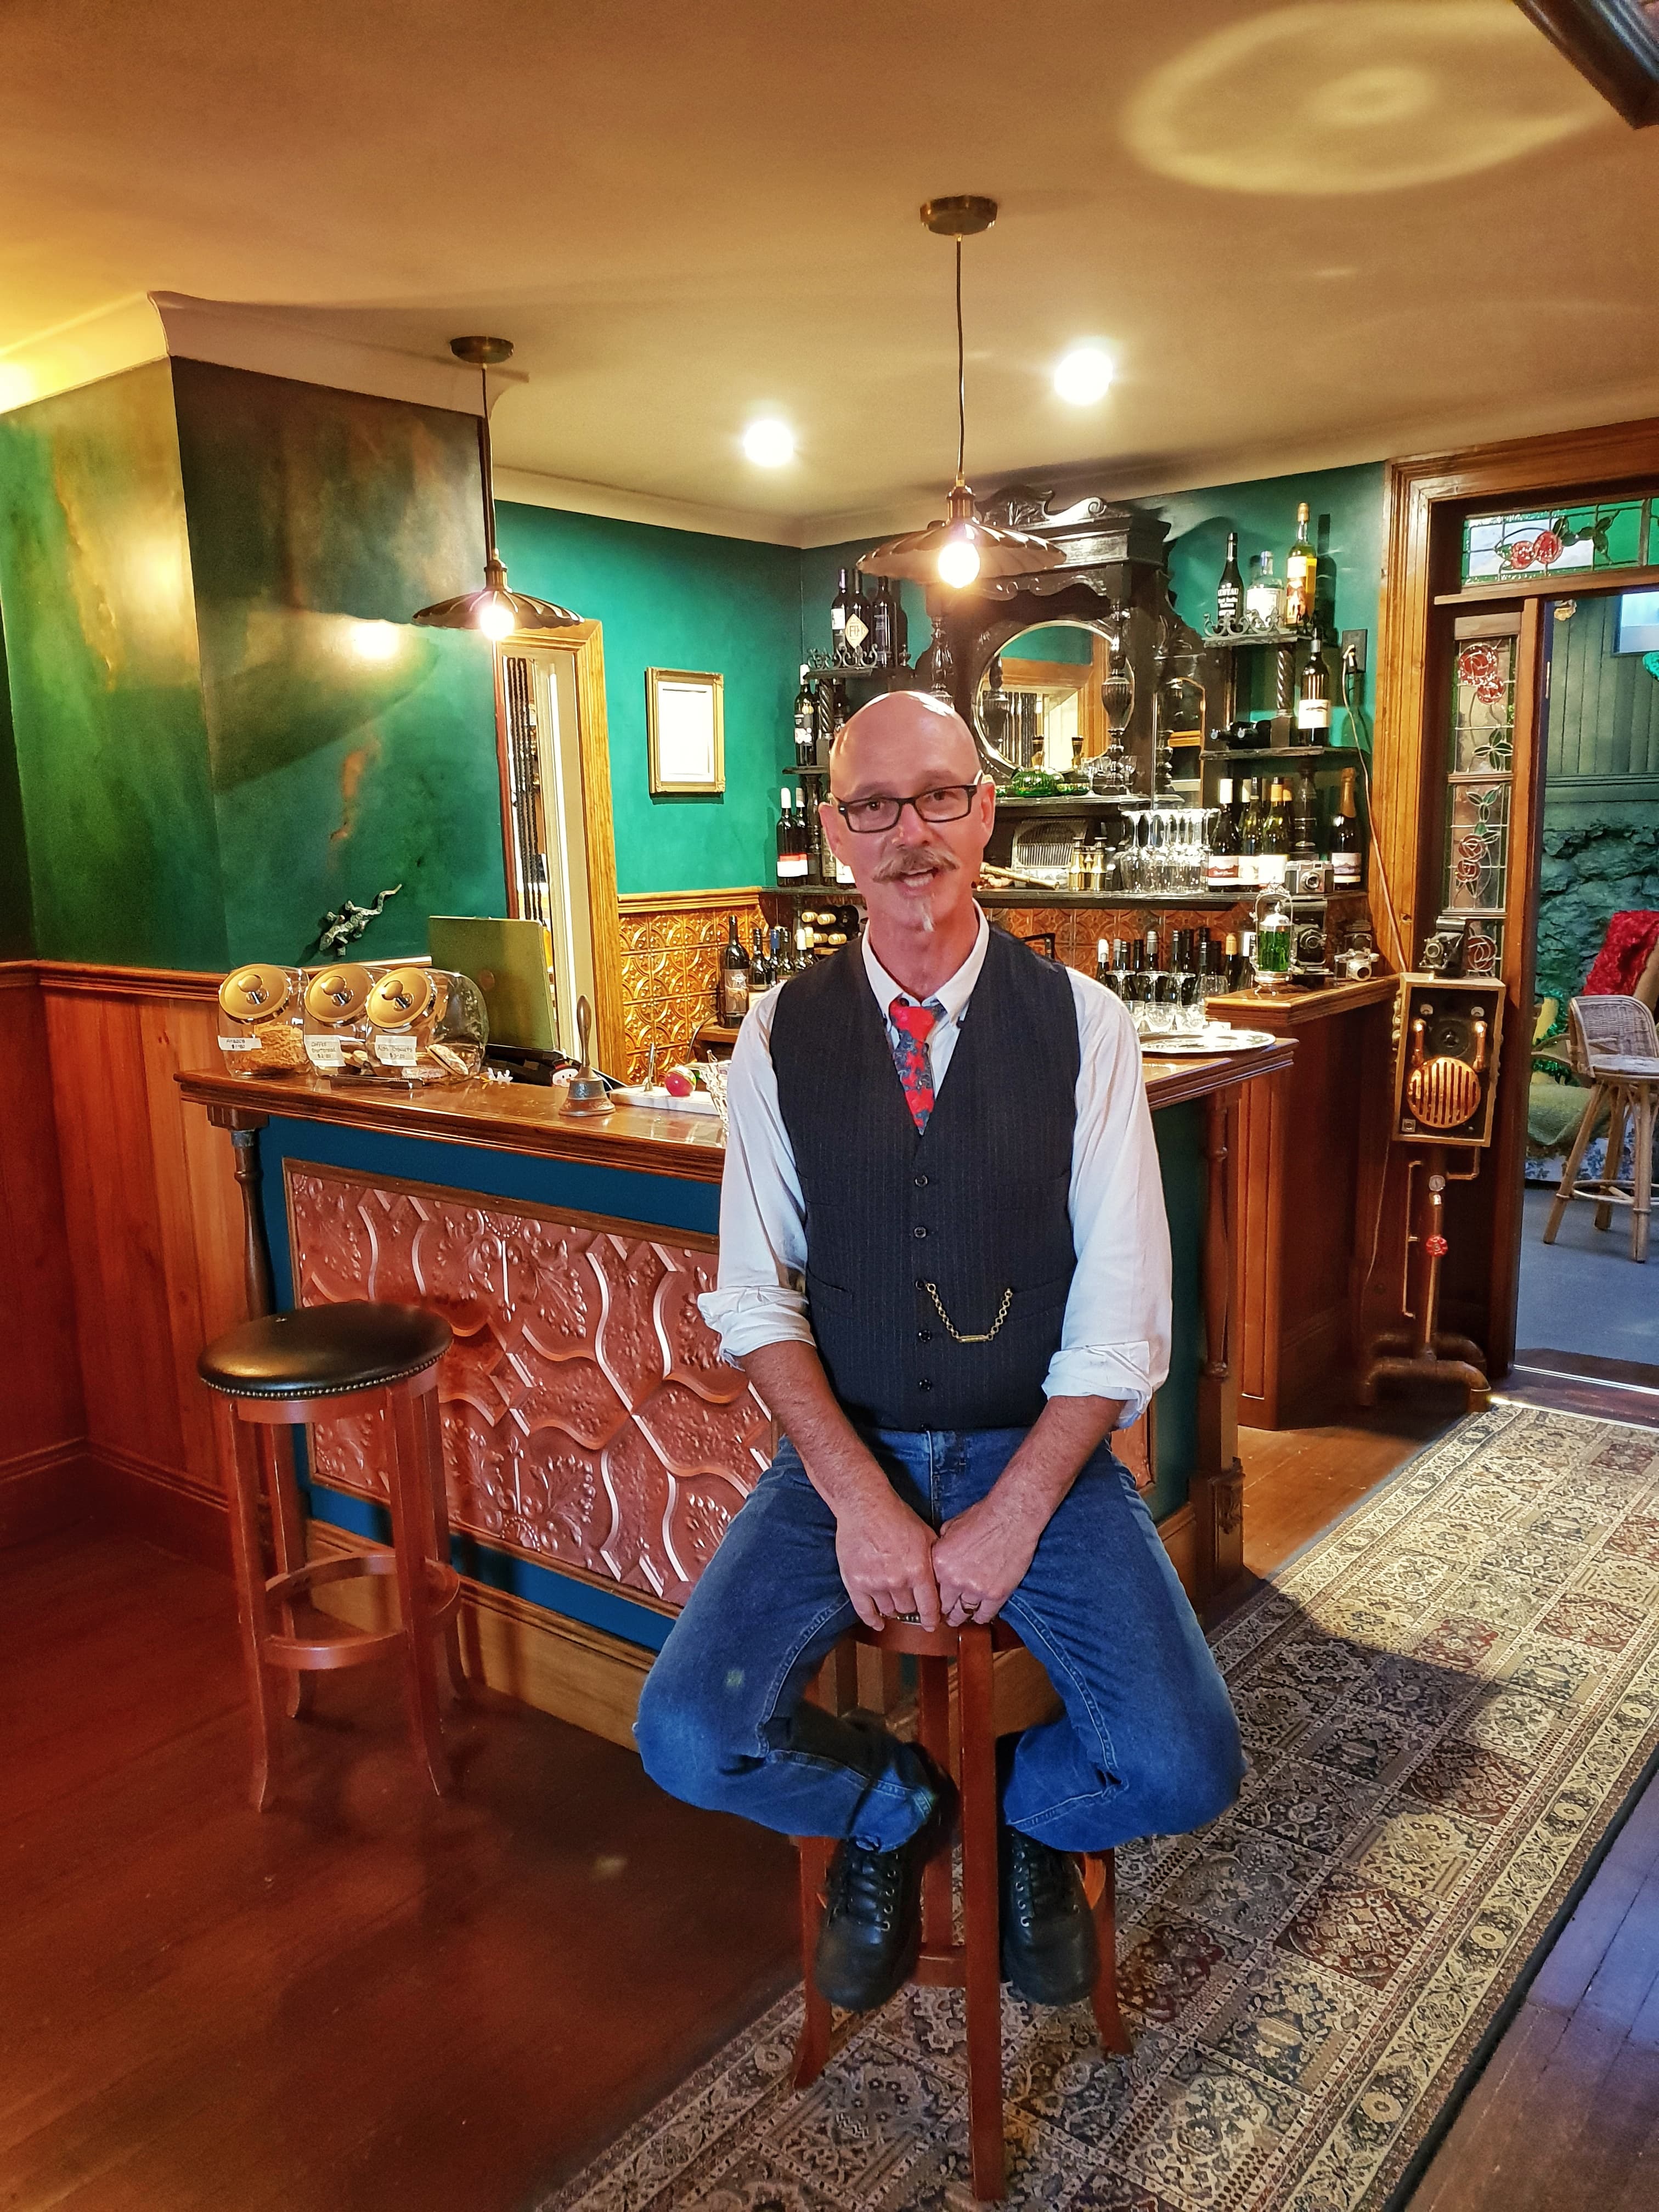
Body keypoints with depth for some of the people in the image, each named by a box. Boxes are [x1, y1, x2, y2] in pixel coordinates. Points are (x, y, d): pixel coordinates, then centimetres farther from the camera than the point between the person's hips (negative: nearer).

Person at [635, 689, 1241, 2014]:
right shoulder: (782, 1036, -2)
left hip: (1040, 1456, 0)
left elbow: (1121, 1310, -6)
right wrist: (859, 1501, -14)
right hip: (845, 1456, 1)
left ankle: (1027, 1812, 20)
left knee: (1185, 1771, -17)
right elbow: (757, 1295, -2)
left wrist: (1011, 1517, -15)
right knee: (690, 1739, -17)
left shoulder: (1082, 1024, -5)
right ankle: (896, 1808, 17)